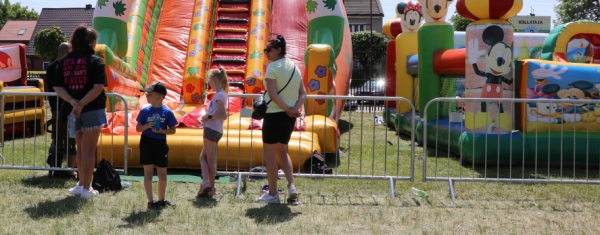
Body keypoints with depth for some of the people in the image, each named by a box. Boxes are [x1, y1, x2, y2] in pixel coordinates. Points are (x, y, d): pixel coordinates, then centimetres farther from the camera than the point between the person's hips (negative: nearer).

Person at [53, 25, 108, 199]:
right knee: (89, 149, 2)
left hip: (72, 111, 5)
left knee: (80, 148, 19)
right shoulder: (95, 61, -8)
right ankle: (86, 188, 5)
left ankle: (82, 184, 27)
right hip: (92, 110, -5)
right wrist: (81, 104, -19)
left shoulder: (64, 61, 6)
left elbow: (57, 88, -1)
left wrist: (72, 102, -12)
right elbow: (98, 88, -19)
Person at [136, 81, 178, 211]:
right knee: (148, 173, 0)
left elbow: (172, 130, -1)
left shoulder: (167, 112, -5)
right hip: (147, 143, -1)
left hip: (161, 144, 1)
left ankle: (161, 200, 29)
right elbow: (138, 128, 1)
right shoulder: (145, 110, -2)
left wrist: (161, 131, -18)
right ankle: (150, 202, 4)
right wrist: (147, 126, -18)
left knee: (162, 174, 11)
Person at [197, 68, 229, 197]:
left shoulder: (219, 95, -15)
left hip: (212, 130, -10)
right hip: (214, 130, 10)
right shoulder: (221, 94, 14)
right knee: (203, 157, 12)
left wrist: (208, 116, -16)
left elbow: (224, 115, -22)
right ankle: (206, 183, 7)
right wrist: (206, 117, 9)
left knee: (209, 159, -3)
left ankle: (211, 186, 0)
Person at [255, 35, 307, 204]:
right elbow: (303, 93, 6)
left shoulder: (272, 67, -12)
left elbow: (272, 94, -21)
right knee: (282, 151, 21)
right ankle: (291, 186, 9)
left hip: (274, 114, -7)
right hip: (290, 117, 7)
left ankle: (272, 194, 8)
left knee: (269, 153, 5)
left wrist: (287, 109, -14)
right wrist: (294, 108, -7)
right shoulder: (294, 67, 10)